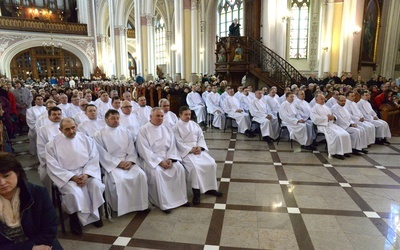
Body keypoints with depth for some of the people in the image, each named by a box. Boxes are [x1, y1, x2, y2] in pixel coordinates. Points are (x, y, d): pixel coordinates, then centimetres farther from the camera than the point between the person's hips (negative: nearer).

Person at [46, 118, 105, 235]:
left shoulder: (87, 139, 3)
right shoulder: (52, 144, -3)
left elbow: (94, 159, 0)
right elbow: (53, 167, -7)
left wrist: (86, 174, -17)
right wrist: (72, 177, -16)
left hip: (86, 172, 2)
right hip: (65, 176, -2)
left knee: (96, 185, -26)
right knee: (74, 192, -31)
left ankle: (95, 213, 1)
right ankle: (74, 217, 0)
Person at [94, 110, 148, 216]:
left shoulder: (125, 131, 11)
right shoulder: (99, 135, 0)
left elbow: (132, 149, 8)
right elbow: (103, 155, -6)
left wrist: (130, 161, -10)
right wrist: (118, 163, -14)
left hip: (128, 162, 4)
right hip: (111, 164, -3)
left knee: (141, 175, -23)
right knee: (120, 180, -31)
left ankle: (140, 204, -8)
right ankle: (121, 207, -9)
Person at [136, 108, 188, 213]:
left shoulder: (166, 129, 12)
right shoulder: (143, 130, -4)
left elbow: (172, 146, 8)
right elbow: (145, 150, -12)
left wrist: (170, 159, -11)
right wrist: (160, 162, -19)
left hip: (167, 158, 5)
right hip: (151, 159, -4)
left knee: (179, 168, -20)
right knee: (157, 172, -33)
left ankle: (180, 198, -8)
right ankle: (164, 203, -20)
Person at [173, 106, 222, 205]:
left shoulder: (194, 124, 15)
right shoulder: (176, 127, -2)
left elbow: (201, 137, 11)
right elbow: (179, 143, -9)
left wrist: (200, 147, -8)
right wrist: (191, 150, -18)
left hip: (198, 149, 6)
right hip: (186, 151, -5)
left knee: (212, 163, -14)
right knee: (194, 166, -32)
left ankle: (210, 188, 1)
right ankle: (196, 191, -19)